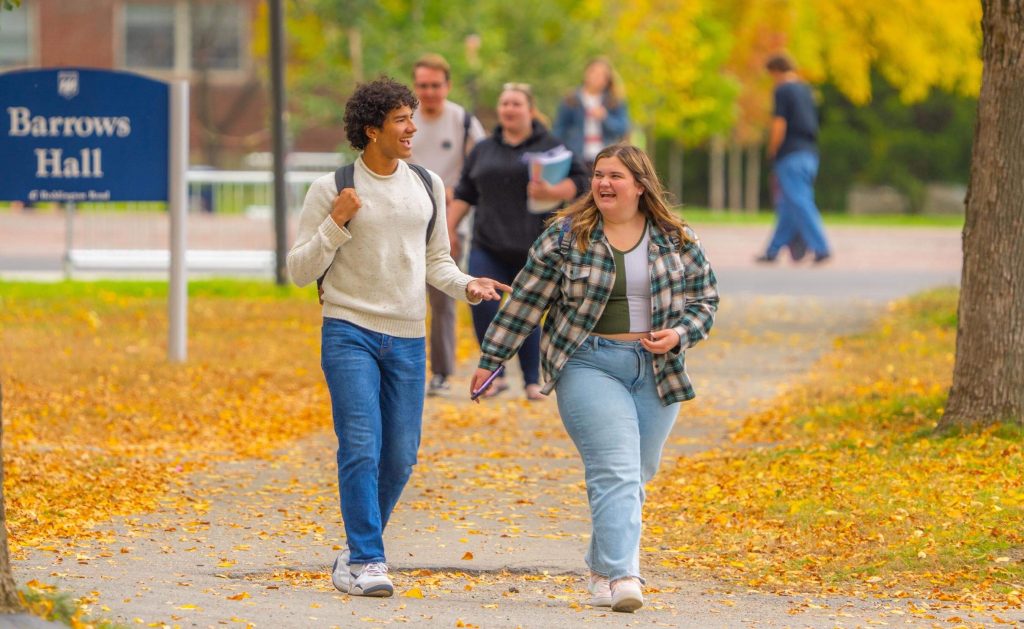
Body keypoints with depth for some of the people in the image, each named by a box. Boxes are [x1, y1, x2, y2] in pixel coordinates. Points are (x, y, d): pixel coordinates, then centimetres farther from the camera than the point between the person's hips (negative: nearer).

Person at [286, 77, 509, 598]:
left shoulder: (427, 187, 10)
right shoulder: (331, 189, -4)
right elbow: (301, 271, -3)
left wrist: (467, 286, -3)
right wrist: (336, 224, -17)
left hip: (406, 339, 5)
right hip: (349, 333, -5)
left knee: (400, 456, 6)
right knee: (361, 448, -15)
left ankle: (357, 551, 24)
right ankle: (366, 562, -13)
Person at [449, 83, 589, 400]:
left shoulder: (549, 147, 3)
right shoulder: (483, 150, 14)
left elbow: (579, 181, -3)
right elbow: (464, 194, 19)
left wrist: (551, 192, -21)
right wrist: (448, 229, 12)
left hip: (532, 248, -2)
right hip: (489, 246, 2)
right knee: (481, 302, -18)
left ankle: (532, 382, 15)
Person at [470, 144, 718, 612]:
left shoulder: (676, 240, 6)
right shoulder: (566, 235, 0)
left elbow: (704, 299, 12)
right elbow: (525, 301, 3)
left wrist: (678, 335, -7)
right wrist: (490, 360, 2)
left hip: (656, 371, 3)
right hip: (589, 366, -3)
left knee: (633, 477, 8)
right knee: (615, 471, -16)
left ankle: (601, 569, 23)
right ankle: (621, 575, -21)